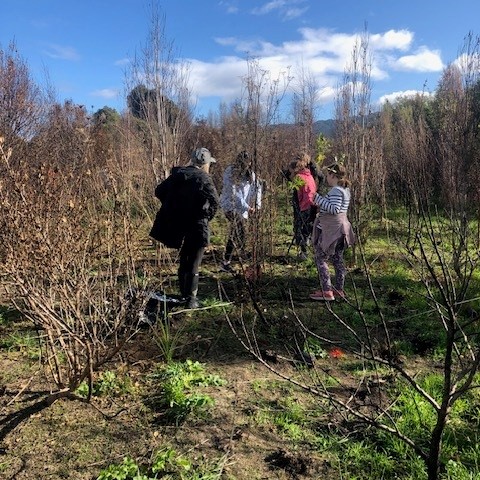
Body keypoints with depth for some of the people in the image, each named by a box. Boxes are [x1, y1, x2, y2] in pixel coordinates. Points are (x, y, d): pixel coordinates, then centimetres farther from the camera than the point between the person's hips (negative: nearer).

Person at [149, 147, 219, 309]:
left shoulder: (178, 174, 7)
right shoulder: (203, 178, -10)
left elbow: (159, 191, 11)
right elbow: (214, 200, -24)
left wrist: (172, 207, 15)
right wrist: (207, 216, -8)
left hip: (178, 225, 6)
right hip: (196, 227, -6)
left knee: (184, 260, 21)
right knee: (193, 264, 3)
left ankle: (184, 293, 34)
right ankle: (190, 299, 6)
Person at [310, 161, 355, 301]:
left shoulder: (336, 190, -17)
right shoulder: (345, 189, 14)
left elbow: (334, 209, -27)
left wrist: (319, 199, -23)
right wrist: (321, 202, 19)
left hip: (332, 231, -10)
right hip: (339, 230, 10)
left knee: (320, 259, -3)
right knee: (338, 260, 14)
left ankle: (327, 292, -4)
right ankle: (339, 289, 22)